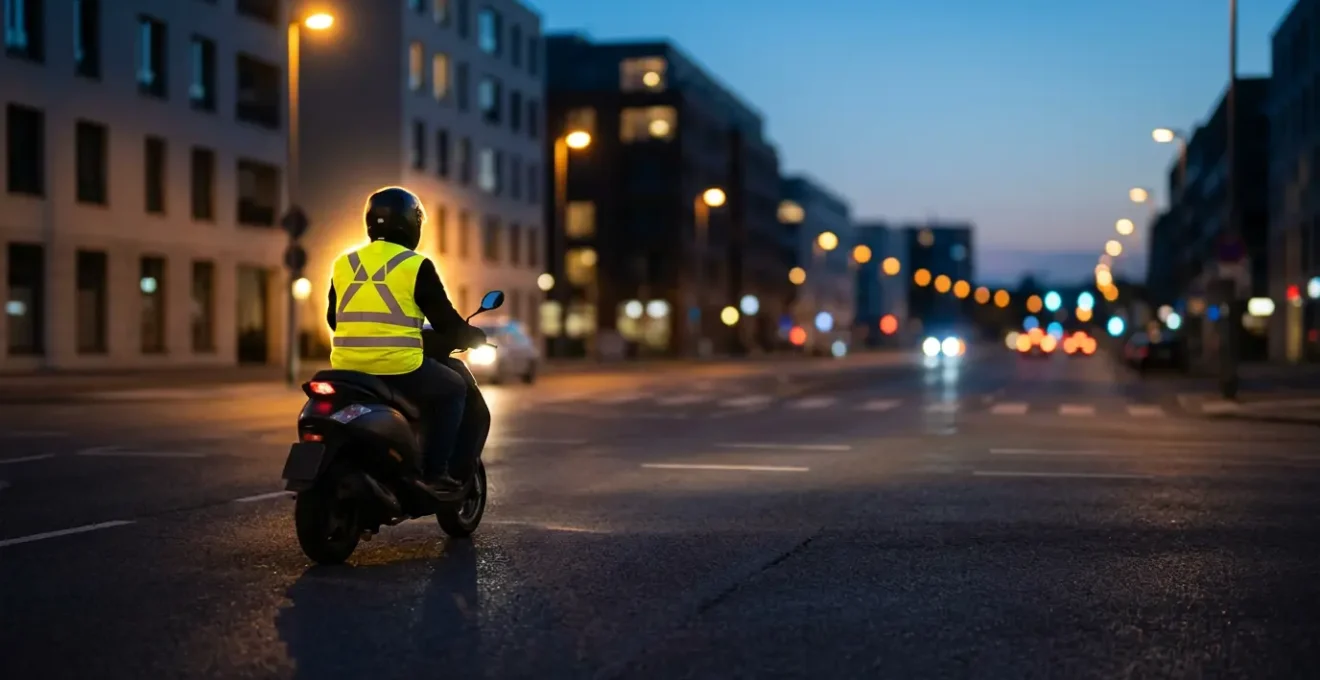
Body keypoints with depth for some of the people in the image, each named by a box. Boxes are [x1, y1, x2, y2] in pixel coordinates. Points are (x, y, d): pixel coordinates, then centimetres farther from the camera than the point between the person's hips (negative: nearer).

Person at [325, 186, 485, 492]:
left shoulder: (343, 264, 11)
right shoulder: (416, 265, -4)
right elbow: (445, 321, -2)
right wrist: (474, 337, 18)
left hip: (348, 371, 5)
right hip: (399, 370, -5)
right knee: (453, 388, 18)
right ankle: (434, 470, 9)